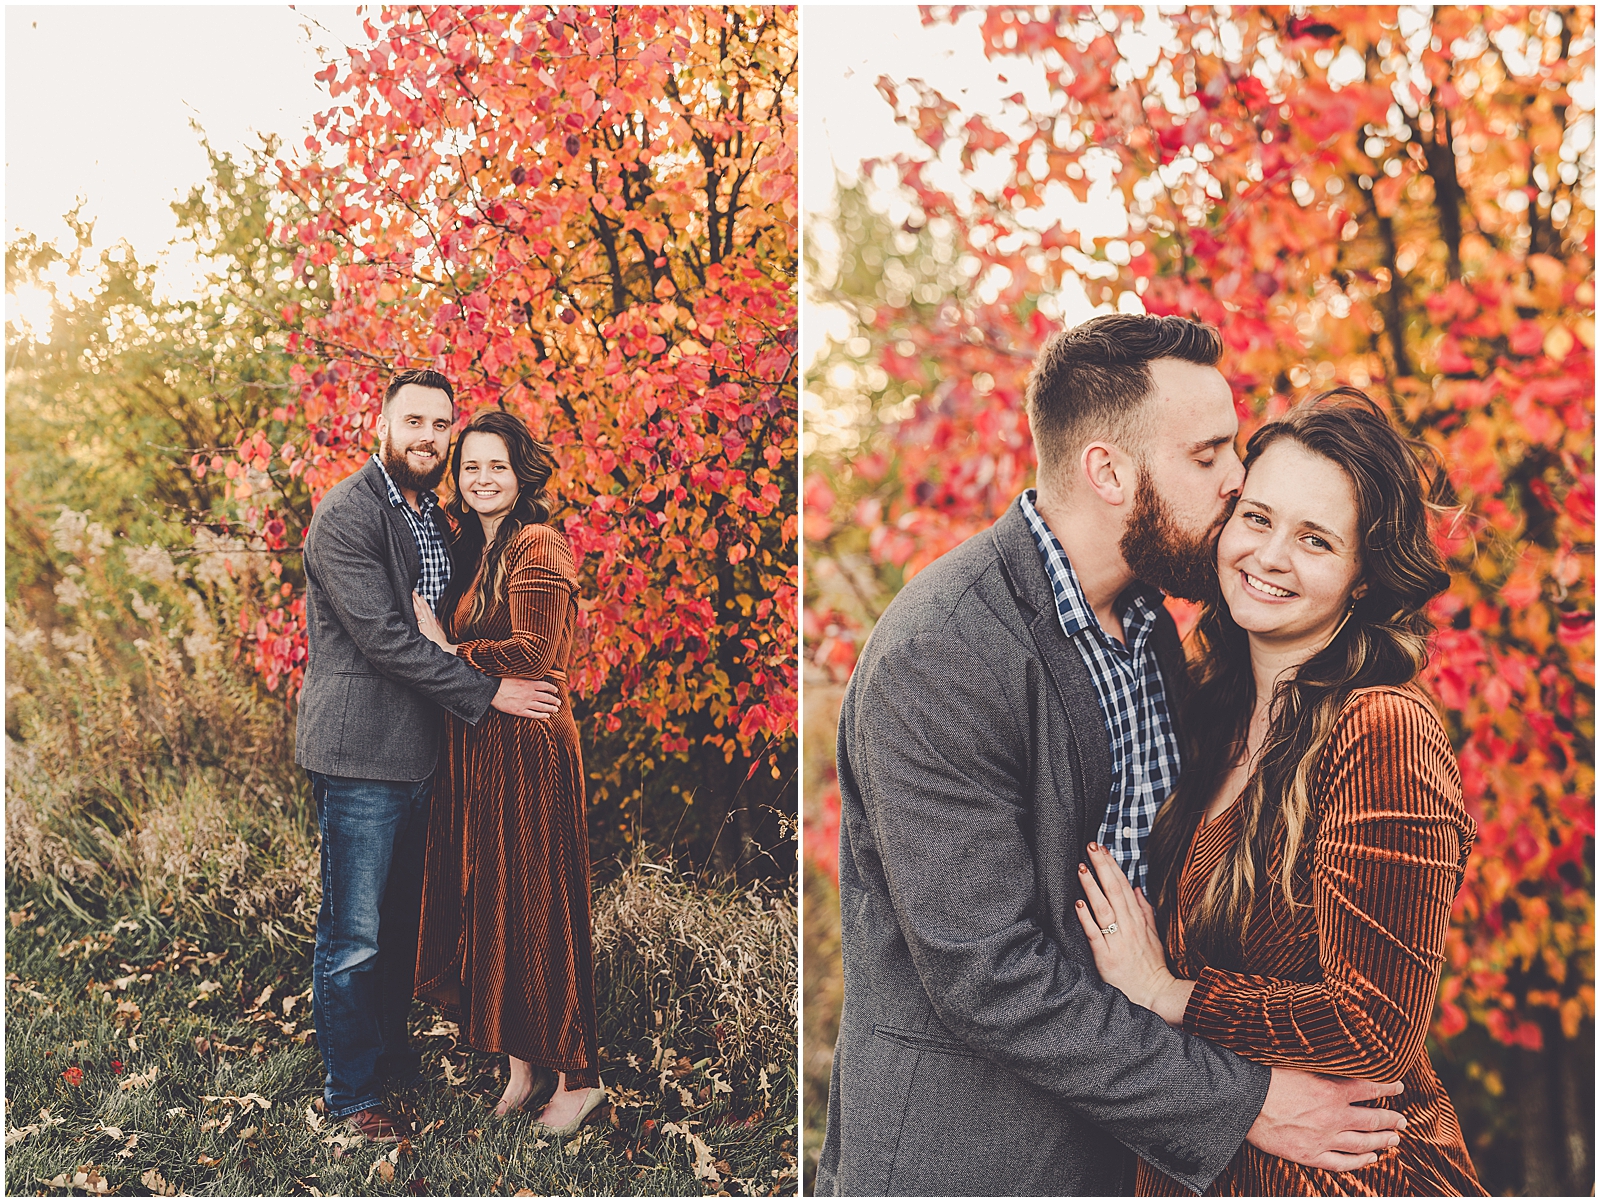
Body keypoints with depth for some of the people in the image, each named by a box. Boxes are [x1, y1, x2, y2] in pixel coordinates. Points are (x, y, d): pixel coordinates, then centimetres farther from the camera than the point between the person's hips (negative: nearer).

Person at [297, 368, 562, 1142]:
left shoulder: (434, 517, 15)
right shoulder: (346, 515, -12)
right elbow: (384, 637, -18)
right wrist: (487, 692, -17)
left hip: (419, 752, 8)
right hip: (359, 756, -8)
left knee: (402, 924, 17)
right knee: (353, 937, 1)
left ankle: (394, 1057, 32)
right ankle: (349, 1092, 14)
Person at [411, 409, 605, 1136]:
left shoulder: (538, 546, -12)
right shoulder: (470, 546, 15)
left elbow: (533, 654, -20)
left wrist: (449, 651, -11)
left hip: (526, 748, -8)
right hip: (474, 747, 8)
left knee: (532, 906, -2)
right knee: (483, 903, 10)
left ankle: (577, 1075, 11)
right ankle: (519, 1067, 21)